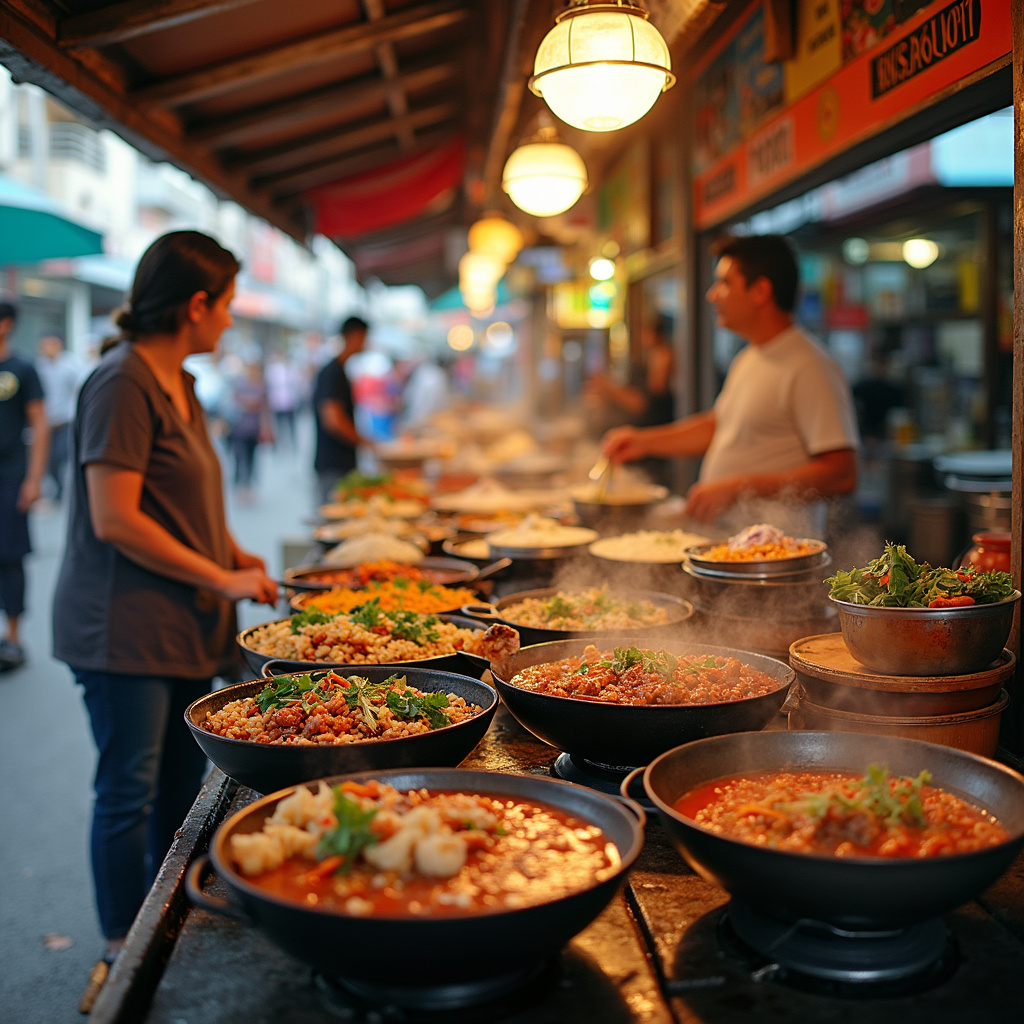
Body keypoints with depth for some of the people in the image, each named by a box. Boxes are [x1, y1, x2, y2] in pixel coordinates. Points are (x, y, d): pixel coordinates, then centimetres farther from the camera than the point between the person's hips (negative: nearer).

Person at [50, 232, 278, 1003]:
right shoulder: (122, 384, -16)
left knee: (182, 781, 17)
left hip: (185, 624, 9)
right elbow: (115, 519, -22)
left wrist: (235, 553, 11)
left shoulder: (177, 385, 13)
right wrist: (222, 578, -17)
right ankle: (125, 955, 18)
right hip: (126, 628, -9)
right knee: (130, 791, 2)